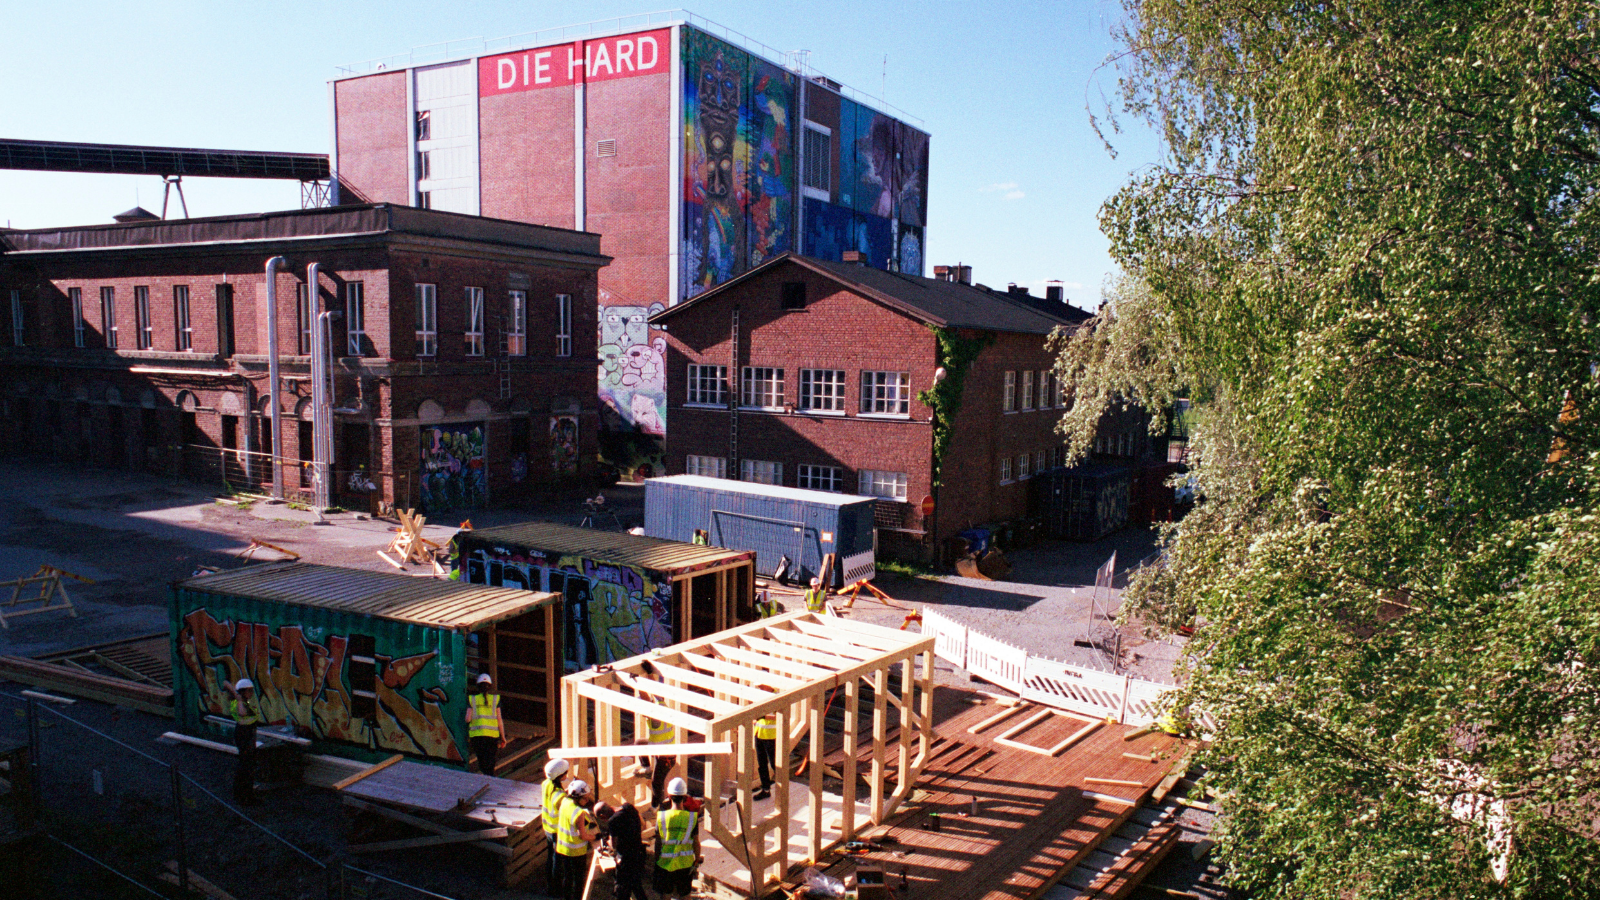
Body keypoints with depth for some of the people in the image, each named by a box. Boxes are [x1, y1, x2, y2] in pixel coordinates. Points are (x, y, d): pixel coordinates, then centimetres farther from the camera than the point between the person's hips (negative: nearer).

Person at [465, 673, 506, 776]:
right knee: (490, 764, 1)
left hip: (476, 734, 1)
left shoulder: (472, 699, 7)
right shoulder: (495, 699, 5)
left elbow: (468, 718, 0)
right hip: (492, 734, -1)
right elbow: (499, 719, 2)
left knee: (482, 763, 11)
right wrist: (503, 737, 7)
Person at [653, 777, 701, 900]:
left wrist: (656, 860, 10)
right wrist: (697, 859, 8)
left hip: (665, 863, 0)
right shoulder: (692, 817, -12)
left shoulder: (661, 817, -11)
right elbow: (696, 843, -6)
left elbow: (658, 843, -3)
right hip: (685, 863, 0)